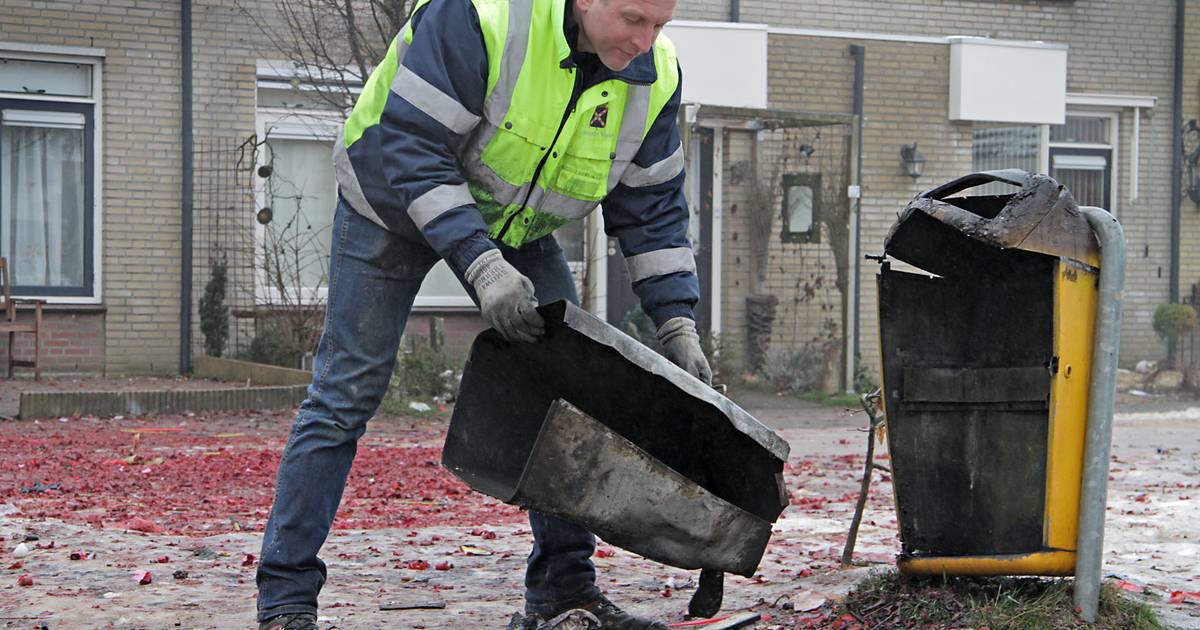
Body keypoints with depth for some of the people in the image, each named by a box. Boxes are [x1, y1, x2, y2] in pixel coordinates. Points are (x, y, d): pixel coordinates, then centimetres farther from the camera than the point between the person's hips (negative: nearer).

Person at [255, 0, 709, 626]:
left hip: (514, 223, 6)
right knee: (346, 392, -9)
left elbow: (651, 205, -5)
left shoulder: (654, 74, -17)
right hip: (393, 198, -5)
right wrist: (481, 266, -41)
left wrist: (676, 323, -14)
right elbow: (409, 146, -34)